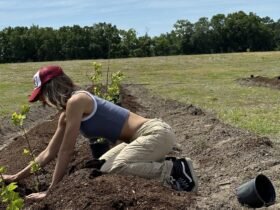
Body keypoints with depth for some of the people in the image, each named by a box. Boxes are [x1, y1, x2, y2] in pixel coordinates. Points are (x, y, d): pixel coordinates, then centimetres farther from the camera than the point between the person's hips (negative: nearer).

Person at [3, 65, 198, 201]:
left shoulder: (76, 101, -16)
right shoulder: (66, 114, 12)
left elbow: (66, 151, -15)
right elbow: (50, 152, 20)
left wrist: (51, 190, -8)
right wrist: (18, 176, 21)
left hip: (156, 133, -10)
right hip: (142, 136, 10)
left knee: (111, 170, -25)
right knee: (100, 167, 17)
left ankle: (173, 169, -13)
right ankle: (160, 164, 12)